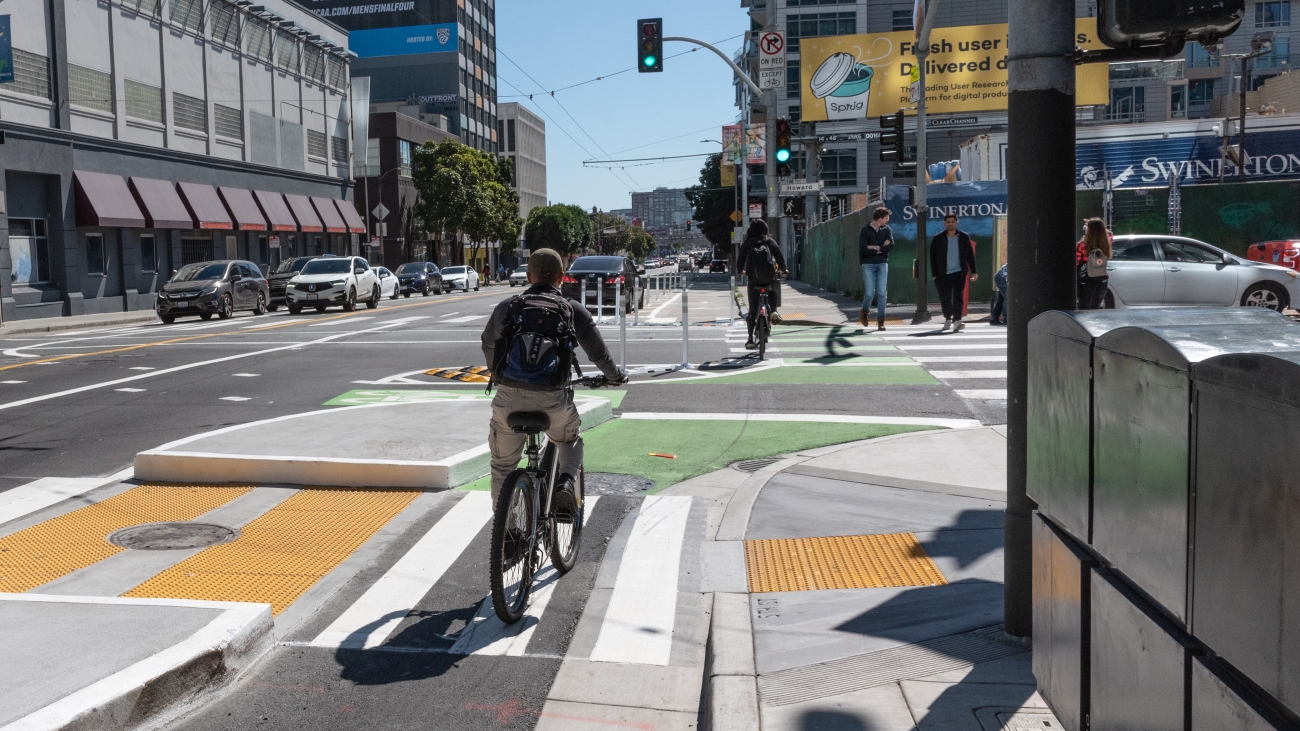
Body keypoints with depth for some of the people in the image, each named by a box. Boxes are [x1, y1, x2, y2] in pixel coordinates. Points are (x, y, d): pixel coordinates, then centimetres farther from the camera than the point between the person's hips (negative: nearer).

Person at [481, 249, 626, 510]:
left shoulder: (506, 307, 11)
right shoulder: (573, 310, 7)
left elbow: (488, 346, 27)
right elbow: (599, 353, 14)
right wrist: (616, 376, 35)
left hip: (510, 399, 1)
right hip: (553, 400, -1)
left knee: (502, 466, 19)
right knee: (571, 441, 30)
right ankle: (566, 482, 4)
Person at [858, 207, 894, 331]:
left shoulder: (887, 230, 7)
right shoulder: (865, 230, -3)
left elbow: (891, 247, -4)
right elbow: (863, 249, -13)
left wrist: (874, 248, -11)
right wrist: (881, 249, -10)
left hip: (882, 264, 3)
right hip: (868, 265, -3)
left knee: (881, 293, -3)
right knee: (869, 293, -6)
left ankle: (880, 321, 2)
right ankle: (865, 312, 23)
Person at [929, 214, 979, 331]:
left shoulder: (964, 237, 5)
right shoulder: (937, 239, 2)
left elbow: (970, 255, 10)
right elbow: (933, 258, 3)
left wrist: (973, 271, 7)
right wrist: (934, 274, -3)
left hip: (959, 273, -1)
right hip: (943, 274, 1)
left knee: (957, 297, -12)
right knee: (945, 298, 7)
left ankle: (956, 322, -17)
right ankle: (947, 319, 25)